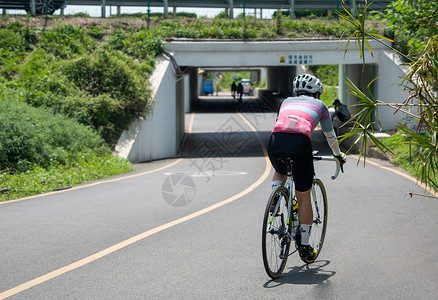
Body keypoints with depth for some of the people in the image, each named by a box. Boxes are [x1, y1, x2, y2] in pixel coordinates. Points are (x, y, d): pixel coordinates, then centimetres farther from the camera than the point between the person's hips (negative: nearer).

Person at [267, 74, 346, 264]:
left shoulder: (287, 102, 32)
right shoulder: (319, 105, 27)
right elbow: (330, 136, 36)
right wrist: (338, 155, 53)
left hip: (276, 141, 3)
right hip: (299, 143, -3)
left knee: (280, 172, 39)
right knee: (304, 198, 12)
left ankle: (275, 194, 10)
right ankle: (304, 247, 16)